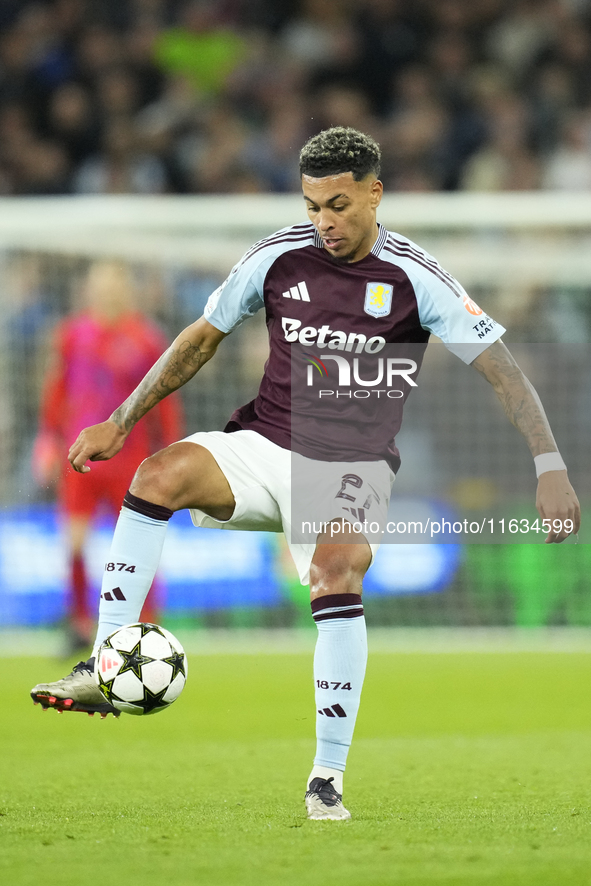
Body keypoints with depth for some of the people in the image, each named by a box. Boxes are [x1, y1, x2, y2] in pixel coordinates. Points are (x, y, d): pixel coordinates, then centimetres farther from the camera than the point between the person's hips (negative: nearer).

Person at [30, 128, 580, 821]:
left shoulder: (414, 279, -8)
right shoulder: (278, 257, 0)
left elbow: (503, 373, -8)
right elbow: (202, 338, 13)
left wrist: (550, 470, -18)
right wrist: (120, 422, 11)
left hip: (352, 467, -3)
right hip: (263, 445, 3)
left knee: (336, 575, -32)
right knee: (159, 474, -27)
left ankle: (328, 777, -23)